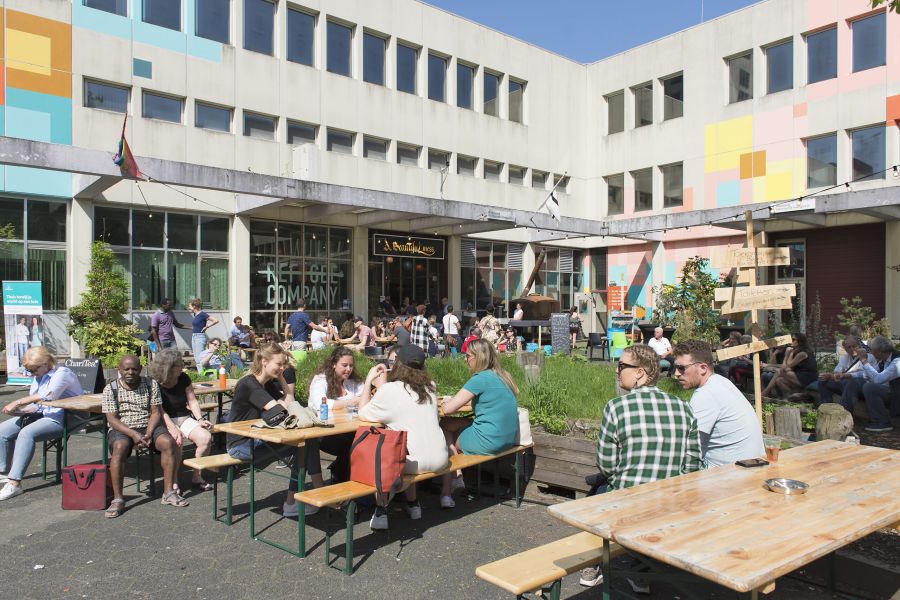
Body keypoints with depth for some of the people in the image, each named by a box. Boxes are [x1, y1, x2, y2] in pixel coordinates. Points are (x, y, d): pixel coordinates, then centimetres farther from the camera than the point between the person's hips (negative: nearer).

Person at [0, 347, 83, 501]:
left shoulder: (62, 373, -11)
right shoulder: (38, 377, 18)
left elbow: (48, 395, -28)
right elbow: (34, 403, 20)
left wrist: (17, 402, -24)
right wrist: (20, 410, -1)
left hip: (59, 418, -9)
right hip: (39, 414, 9)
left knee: (26, 433, -30)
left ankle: (14, 483, -29)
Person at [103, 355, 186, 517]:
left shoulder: (151, 385, 3)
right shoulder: (110, 389, -1)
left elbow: (156, 412, 0)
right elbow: (112, 419, -8)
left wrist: (148, 434, -17)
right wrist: (133, 434, -22)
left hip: (148, 426, 2)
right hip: (121, 429, -1)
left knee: (168, 442, -26)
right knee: (120, 447, -35)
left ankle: (169, 492, -20)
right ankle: (117, 499, -29)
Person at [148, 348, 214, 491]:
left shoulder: (184, 379, 3)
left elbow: (192, 401, 5)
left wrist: (200, 419, -11)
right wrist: (173, 428, -30)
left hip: (184, 418, 5)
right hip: (164, 421, -4)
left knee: (206, 437, -21)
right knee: (176, 441, -36)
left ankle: (197, 477, -6)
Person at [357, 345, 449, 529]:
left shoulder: (389, 390, -11)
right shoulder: (429, 387, 6)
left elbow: (363, 414, 3)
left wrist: (369, 380, 9)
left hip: (415, 462, -5)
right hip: (439, 460, 5)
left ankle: (381, 512, 18)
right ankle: (412, 504, 39)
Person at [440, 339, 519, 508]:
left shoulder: (480, 379, -17)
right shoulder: (502, 375, 8)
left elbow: (448, 409, -17)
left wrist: (446, 402, 7)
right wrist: (452, 401, 13)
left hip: (488, 442, -8)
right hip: (508, 439, 8)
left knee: (445, 426, 12)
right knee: (449, 425, 18)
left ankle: (447, 491, 13)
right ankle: (456, 477, 15)